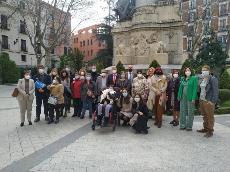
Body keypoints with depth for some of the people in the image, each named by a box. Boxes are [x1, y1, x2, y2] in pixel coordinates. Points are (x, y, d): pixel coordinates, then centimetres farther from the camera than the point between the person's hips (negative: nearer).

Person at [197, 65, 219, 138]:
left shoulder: (213, 79, -10)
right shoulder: (202, 79, 13)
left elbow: (215, 91, -13)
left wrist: (213, 101, -17)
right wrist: (200, 98, 12)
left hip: (208, 101, -7)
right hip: (201, 100, 7)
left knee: (210, 117, 1)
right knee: (204, 116, 15)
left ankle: (210, 131, 10)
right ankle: (205, 128, 27)